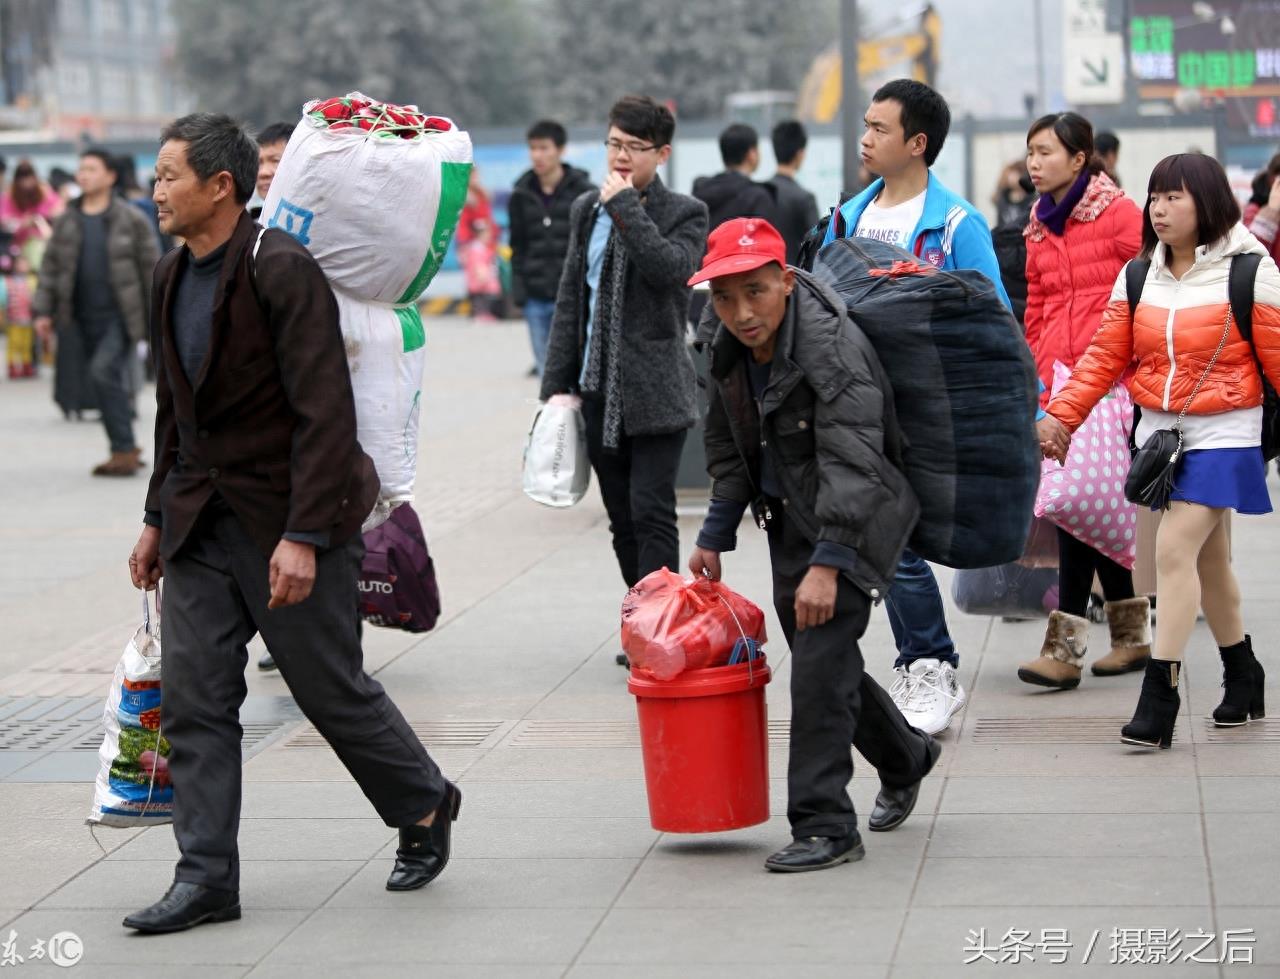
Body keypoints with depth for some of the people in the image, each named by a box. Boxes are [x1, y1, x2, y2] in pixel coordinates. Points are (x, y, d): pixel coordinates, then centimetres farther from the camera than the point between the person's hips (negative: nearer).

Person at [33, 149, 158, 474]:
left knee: (104, 371, -20)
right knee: (105, 384, 7)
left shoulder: (131, 219, -2)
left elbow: (152, 268, -1)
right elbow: (50, 267, 12)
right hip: (81, 318, 5)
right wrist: (43, 310, 4)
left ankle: (123, 451, -14)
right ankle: (126, 450, 19)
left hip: (119, 315, -5)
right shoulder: (67, 221, 10)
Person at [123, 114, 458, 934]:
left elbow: (325, 412, -21)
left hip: (287, 520, -7)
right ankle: (207, 877, 6)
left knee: (334, 689, 5)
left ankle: (426, 809, 29)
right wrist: (158, 518, 18)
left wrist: (303, 537, -24)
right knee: (194, 698, 1)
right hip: (203, 522, 7)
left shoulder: (282, 271, -17)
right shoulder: (173, 277, 9)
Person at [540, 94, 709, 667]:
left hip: (654, 391, -5)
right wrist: (559, 383, 9)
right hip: (598, 388, 5)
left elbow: (671, 269, -23)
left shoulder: (684, 214, -2)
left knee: (651, 513, -10)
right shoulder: (586, 211, 13)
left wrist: (625, 205, -16)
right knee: (622, 518, 9)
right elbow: (570, 299, 14)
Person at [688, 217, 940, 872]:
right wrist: (715, 537, 10)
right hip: (789, 519, 8)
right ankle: (905, 758, 41)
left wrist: (827, 563, -39)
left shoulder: (833, 349, -26)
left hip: (852, 519, -8)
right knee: (816, 658, 16)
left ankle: (824, 826, -11)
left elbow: (851, 462, -33)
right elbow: (729, 446, 13)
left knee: (820, 658, -17)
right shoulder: (726, 345, -2)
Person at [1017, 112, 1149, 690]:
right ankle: (1133, 632, 18)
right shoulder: (1040, 227, 15)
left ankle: (1066, 644, -13)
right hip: (1059, 378, 6)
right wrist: (1032, 378, 15)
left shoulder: (1120, 215, -4)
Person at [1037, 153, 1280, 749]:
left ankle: (1160, 693, -14)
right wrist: (1060, 416, -8)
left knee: (1174, 549, -16)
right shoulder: (1139, 277, 6)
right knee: (1207, 559, 15)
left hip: (1222, 432, -5)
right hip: (1158, 430, 5)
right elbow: (1105, 355, 2)